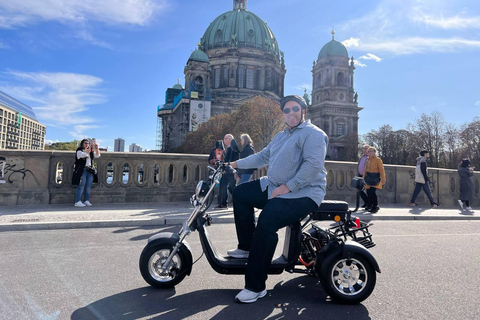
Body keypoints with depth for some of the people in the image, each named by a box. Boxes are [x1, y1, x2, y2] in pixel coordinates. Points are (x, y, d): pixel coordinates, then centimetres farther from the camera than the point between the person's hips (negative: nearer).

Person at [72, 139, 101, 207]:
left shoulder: (91, 152, 19)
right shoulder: (79, 151, 1)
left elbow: (97, 156, 11)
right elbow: (85, 154, -18)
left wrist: (96, 148, -2)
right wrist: (91, 145, -19)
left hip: (90, 171, 6)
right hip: (82, 171, -6)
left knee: (88, 187, 4)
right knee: (81, 186, -9)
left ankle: (86, 201, 8)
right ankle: (77, 202, -8)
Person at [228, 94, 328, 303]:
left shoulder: (312, 133, -9)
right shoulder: (281, 136, 21)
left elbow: (314, 164, -23)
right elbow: (263, 156, 27)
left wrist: (288, 187, -24)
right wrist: (237, 164, 22)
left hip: (303, 194, -10)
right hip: (274, 187, 10)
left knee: (266, 224, -28)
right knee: (240, 193, 7)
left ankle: (256, 287, -14)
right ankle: (247, 247, 12)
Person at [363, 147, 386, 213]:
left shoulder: (378, 160, -6)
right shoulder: (368, 160, 13)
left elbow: (381, 170, -9)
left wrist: (383, 180, -12)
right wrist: (364, 178, 16)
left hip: (375, 178, -6)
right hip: (368, 178, 6)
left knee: (372, 192, -14)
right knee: (368, 192, 8)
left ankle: (375, 207, -2)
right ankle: (370, 206, 24)